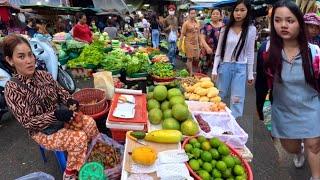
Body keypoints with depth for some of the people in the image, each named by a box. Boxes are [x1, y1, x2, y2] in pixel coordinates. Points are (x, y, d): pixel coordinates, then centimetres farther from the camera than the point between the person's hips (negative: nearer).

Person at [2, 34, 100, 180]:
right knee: (79, 139, -23)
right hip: (41, 130, -5)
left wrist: (69, 101, -15)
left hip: (59, 116, 5)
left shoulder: (43, 75, -5)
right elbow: (28, 122, -20)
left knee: (90, 123, -15)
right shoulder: (12, 89, -21)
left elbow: (60, 92, 8)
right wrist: (55, 115, -32)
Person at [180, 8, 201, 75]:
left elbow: (198, 34, 17)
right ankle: (191, 73, 13)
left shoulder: (197, 23, 9)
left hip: (196, 43, 6)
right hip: (189, 43, -6)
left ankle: (188, 65, 31)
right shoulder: (186, 23, -9)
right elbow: (182, 35, -10)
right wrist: (180, 45, -14)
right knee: (190, 58, 2)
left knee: (196, 58, 7)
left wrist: (200, 43, 17)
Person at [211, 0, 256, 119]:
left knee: (237, 99, 2)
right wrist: (214, 69, -2)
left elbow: (250, 53, 2)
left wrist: (250, 74, 2)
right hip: (224, 66, 1)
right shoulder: (225, 29, 1)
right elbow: (219, 51, 3)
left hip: (240, 68, -1)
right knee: (220, 96, 13)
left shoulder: (251, 30, -1)